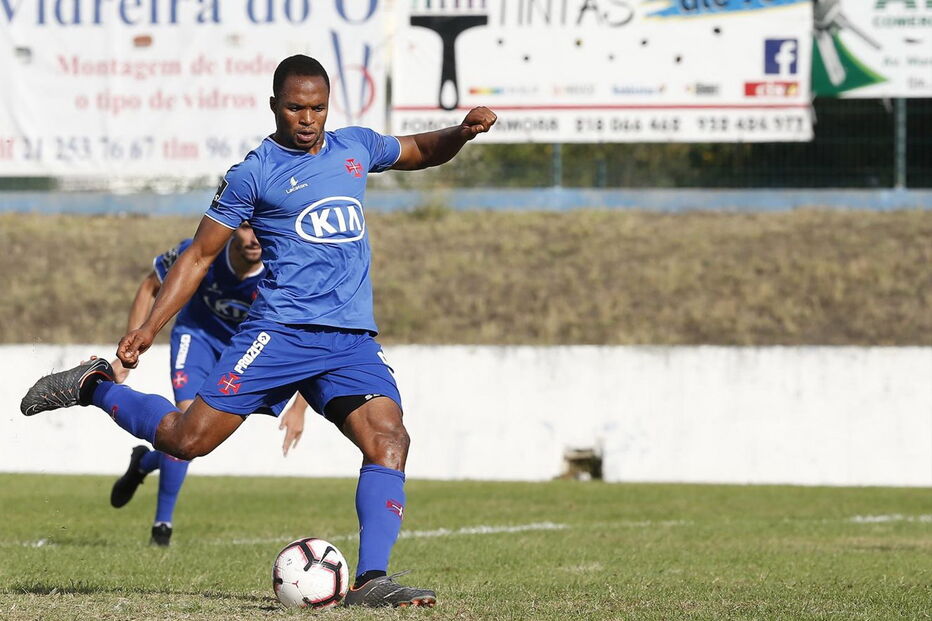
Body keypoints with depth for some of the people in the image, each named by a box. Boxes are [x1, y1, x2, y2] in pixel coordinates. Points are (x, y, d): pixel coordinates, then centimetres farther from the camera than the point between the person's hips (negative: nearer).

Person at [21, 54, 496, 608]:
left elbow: (422, 152, 34)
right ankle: (93, 386, 15)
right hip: (281, 329, -4)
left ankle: (371, 580, -22)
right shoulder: (254, 173, 0)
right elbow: (200, 254, 3)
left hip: (354, 342, 4)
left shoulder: (356, 147, 15)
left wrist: (462, 132, 12)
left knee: (390, 441, -19)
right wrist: (149, 328, -4)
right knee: (186, 439, -10)